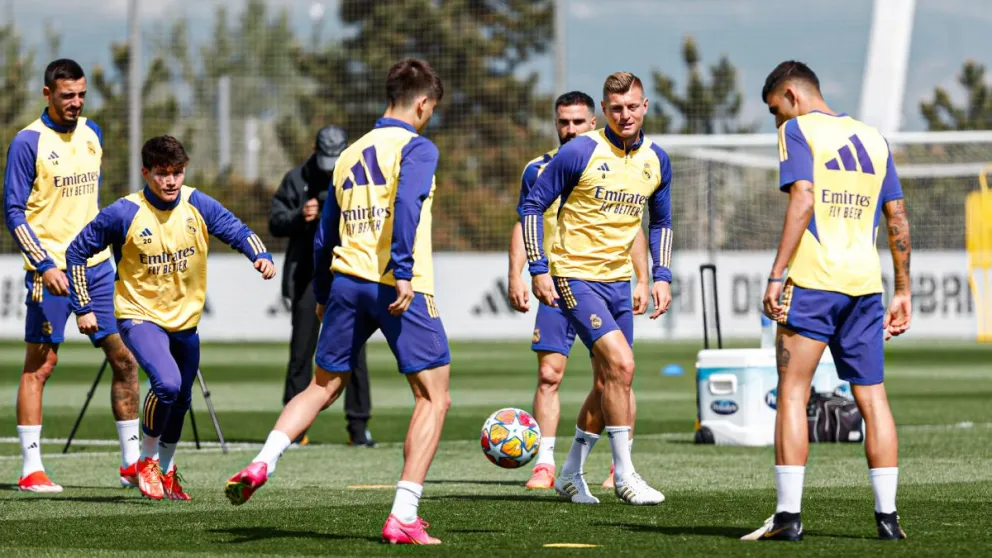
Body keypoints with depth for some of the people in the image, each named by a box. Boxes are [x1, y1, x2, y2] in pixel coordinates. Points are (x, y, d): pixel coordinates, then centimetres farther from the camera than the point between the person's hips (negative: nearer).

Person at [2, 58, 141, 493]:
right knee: (39, 366, -2)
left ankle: (132, 462, 11)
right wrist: (45, 265, -17)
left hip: (96, 266, 6)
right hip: (50, 269, -6)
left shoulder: (92, 134, 10)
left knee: (124, 359, 3)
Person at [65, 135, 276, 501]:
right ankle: (147, 460, -5)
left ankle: (166, 470, 41)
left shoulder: (197, 206, -7)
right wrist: (84, 307, -9)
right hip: (140, 316, -5)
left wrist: (261, 256, -31)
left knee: (180, 400, 17)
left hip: (185, 320, 5)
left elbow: (237, 230, -9)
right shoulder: (124, 214, -16)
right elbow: (77, 252, -8)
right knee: (167, 383, -27)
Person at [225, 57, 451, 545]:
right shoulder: (417, 147, 0)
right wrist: (403, 271, -25)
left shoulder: (349, 155, 20)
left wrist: (323, 295, 33)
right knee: (433, 397, 2)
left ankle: (262, 463, -3)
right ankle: (403, 518, -7)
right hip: (399, 288, -6)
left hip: (346, 281, 6)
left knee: (322, 387, 20)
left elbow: (325, 237, 22)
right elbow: (406, 205, -20)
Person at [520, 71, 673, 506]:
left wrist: (661, 276, 8)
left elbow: (660, 221, 19)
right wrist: (538, 269, -12)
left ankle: (571, 474, 25)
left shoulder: (656, 160, 5)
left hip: (618, 282, 7)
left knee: (608, 382, 9)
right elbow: (533, 205, -7)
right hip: (575, 278, -7)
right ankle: (624, 475, -12)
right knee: (620, 364, -20)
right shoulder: (580, 152, -13)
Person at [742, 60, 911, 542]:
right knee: (872, 398, 7)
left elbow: (802, 200, -14)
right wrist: (902, 292, 20)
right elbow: (898, 219, 16)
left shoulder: (798, 130, 0)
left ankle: (788, 515, -7)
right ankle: (887, 516, 4)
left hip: (811, 283, -5)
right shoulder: (873, 139, 17)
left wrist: (776, 276, -16)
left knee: (792, 395, -2)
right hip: (864, 283, 5)